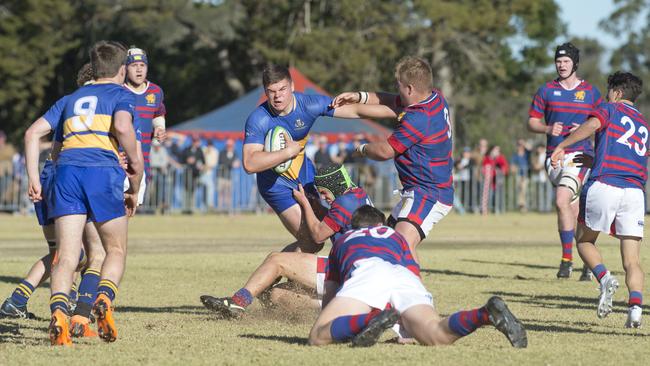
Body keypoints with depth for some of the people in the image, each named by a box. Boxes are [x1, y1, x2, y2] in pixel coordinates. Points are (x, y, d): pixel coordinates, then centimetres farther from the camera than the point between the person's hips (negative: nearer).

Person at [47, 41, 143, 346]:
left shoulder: (73, 98, 30)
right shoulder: (122, 94, 15)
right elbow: (122, 127, -6)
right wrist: (135, 163, 3)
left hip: (66, 168, 3)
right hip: (103, 170, -3)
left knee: (67, 255, -5)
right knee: (116, 250, 10)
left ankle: (58, 309, -29)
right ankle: (104, 298, -17)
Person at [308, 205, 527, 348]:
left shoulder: (342, 240, 40)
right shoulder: (395, 236, 43)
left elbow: (328, 298, 39)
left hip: (366, 271, -2)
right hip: (405, 277, 2)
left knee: (317, 337, -9)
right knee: (437, 336, -18)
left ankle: (373, 320, -35)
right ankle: (486, 315, -44)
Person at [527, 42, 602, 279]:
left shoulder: (590, 92, 6)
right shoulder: (546, 91, 8)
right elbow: (532, 122, 10)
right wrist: (548, 129, -11)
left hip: (580, 155, -3)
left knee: (562, 202, -22)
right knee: (575, 212, 4)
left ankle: (567, 258, -14)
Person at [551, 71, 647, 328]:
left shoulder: (610, 109, 9)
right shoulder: (643, 124, 27)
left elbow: (592, 125, -13)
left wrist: (561, 147, -11)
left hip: (604, 185, -4)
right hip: (635, 190, 4)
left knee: (585, 241, 16)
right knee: (632, 262, 3)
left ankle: (604, 278, -11)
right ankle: (635, 306, -18)